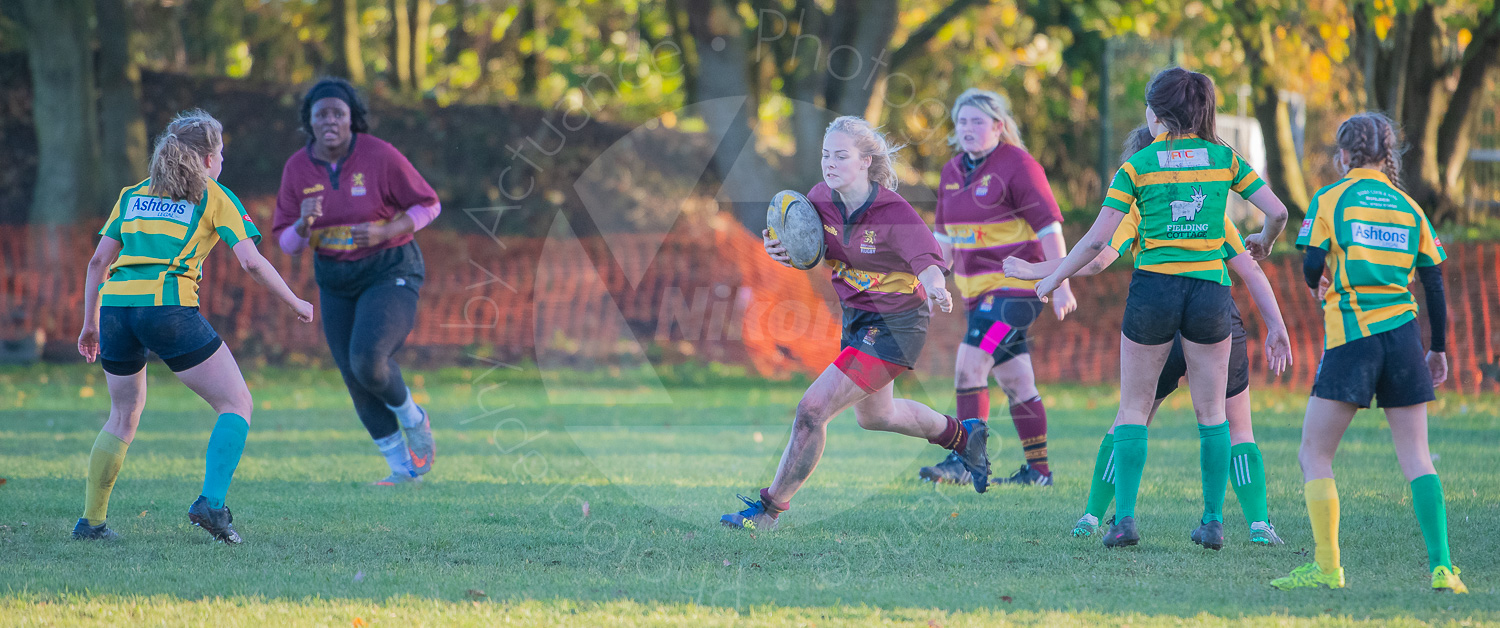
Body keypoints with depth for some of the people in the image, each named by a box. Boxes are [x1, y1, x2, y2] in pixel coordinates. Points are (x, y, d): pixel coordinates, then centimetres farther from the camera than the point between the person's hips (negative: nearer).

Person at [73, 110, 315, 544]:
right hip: (168, 307, -5)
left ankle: (91, 521, 21)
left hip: (115, 302, 5)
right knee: (236, 405, 4)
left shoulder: (133, 195, 23)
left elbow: (99, 260, 18)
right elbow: (250, 261, 1)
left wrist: (90, 324, 25)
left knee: (123, 417, 24)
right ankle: (211, 502, -16)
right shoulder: (215, 198, 10)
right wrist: (295, 304, 13)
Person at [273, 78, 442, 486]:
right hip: (336, 280, 5)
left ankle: (413, 420, 6)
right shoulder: (298, 169, -6)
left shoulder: (379, 157, -16)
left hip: (390, 272, -5)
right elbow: (287, 243, -1)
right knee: (356, 380, 3)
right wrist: (304, 223, -25)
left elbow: (428, 204, -7)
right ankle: (402, 466, 18)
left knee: (367, 359, -24)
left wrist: (385, 232, -23)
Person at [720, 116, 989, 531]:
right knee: (873, 415, 30)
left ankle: (771, 508, -2)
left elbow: (928, 259, -39)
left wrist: (936, 288, -62)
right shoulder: (822, 198, -8)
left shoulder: (892, 212, -26)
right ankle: (961, 435, 55)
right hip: (856, 317, 8)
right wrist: (779, 249, -16)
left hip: (896, 326, -8)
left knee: (813, 409, -16)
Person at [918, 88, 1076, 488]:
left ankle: (967, 461, -17)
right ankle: (1038, 470, 16)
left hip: (1016, 285, -8)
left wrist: (1060, 285, -17)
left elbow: (1049, 227, -13)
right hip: (977, 289, 8)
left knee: (969, 365, -18)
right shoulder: (954, 171, 12)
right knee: (1015, 380, 11)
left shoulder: (1018, 166, -11)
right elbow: (944, 236, 21)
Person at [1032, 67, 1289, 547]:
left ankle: (1125, 517, -1)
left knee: (1134, 408, 8)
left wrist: (1054, 279, 10)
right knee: (1211, 412, 11)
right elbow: (1277, 212, 3)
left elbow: (1098, 239, -3)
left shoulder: (1138, 165, -1)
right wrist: (1263, 243, 26)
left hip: (1154, 287, -2)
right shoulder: (1224, 158, 4)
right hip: (1209, 288, 2)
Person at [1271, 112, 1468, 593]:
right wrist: (1438, 349, 20)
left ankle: (1327, 568, -5)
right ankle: (1441, 566, -6)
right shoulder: (1409, 208, 12)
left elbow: (1311, 271, -6)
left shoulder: (1330, 200, 0)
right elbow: (1434, 284, 11)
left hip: (1351, 338, -4)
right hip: (1403, 336, 4)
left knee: (1314, 456, 3)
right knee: (1415, 456, 5)